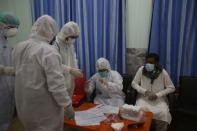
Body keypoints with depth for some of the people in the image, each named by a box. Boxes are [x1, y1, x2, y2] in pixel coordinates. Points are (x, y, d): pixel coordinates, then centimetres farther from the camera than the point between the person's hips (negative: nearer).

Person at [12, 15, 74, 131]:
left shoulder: (18, 48, -1)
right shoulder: (49, 52, -23)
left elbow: (21, 74, 10)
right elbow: (57, 85, -26)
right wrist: (69, 106, -15)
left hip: (24, 104, 7)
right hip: (45, 107, -6)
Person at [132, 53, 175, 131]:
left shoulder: (163, 72, -7)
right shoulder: (141, 70, -6)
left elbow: (171, 88, -3)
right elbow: (134, 83, 0)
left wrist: (157, 95, -15)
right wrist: (144, 91, -15)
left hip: (159, 99, 0)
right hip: (143, 97, 0)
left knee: (164, 113, -26)